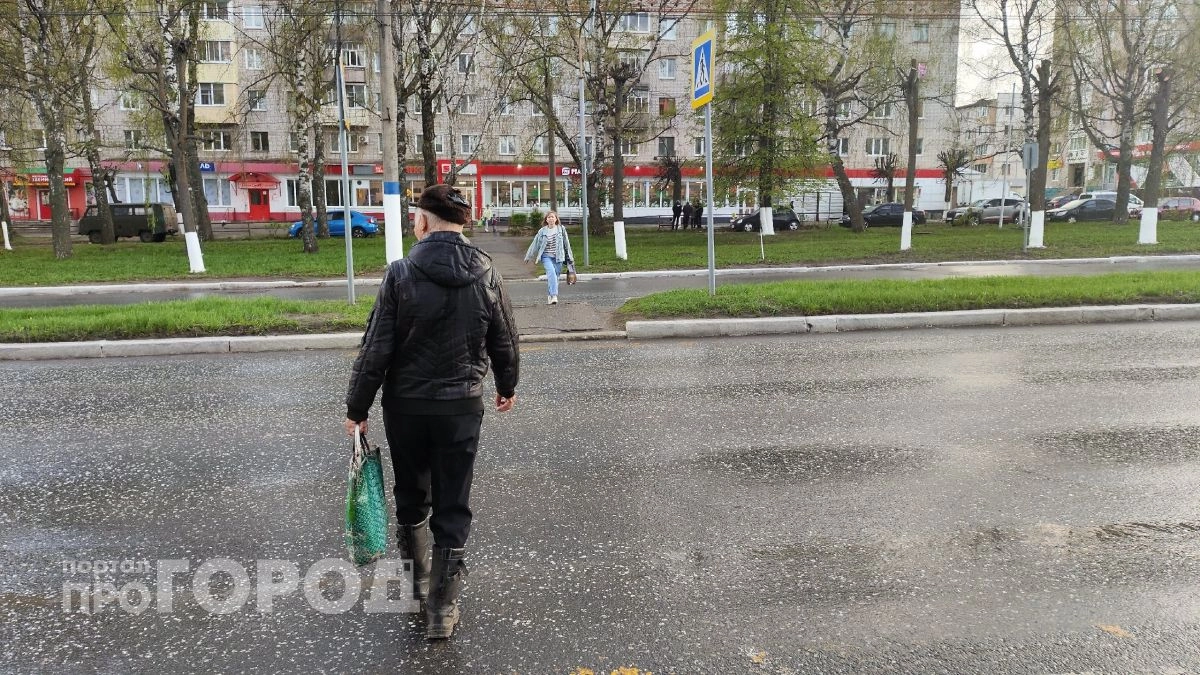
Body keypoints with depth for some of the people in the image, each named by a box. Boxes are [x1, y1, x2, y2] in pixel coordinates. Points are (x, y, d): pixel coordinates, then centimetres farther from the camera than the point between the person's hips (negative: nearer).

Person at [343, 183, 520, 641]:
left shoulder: (401, 273, -12)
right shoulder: (486, 275, -4)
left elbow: (376, 349, -11)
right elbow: (505, 343, 5)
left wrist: (356, 407, 0)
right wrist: (507, 386, 23)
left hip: (405, 405, -1)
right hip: (462, 406, 1)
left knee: (411, 496, 20)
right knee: (452, 508, 9)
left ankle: (418, 579, 36)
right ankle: (442, 610, 14)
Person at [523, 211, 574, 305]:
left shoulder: (561, 229, 5)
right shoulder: (542, 231, 4)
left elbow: (566, 243, 11)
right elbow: (535, 244, 11)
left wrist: (570, 257, 14)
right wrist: (529, 257, 16)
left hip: (558, 257, 1)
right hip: (546, 256, -1)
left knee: (554, 276, 2)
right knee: (551, 272, -24)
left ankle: (550, 296, 19)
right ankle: (554, 296, -31)